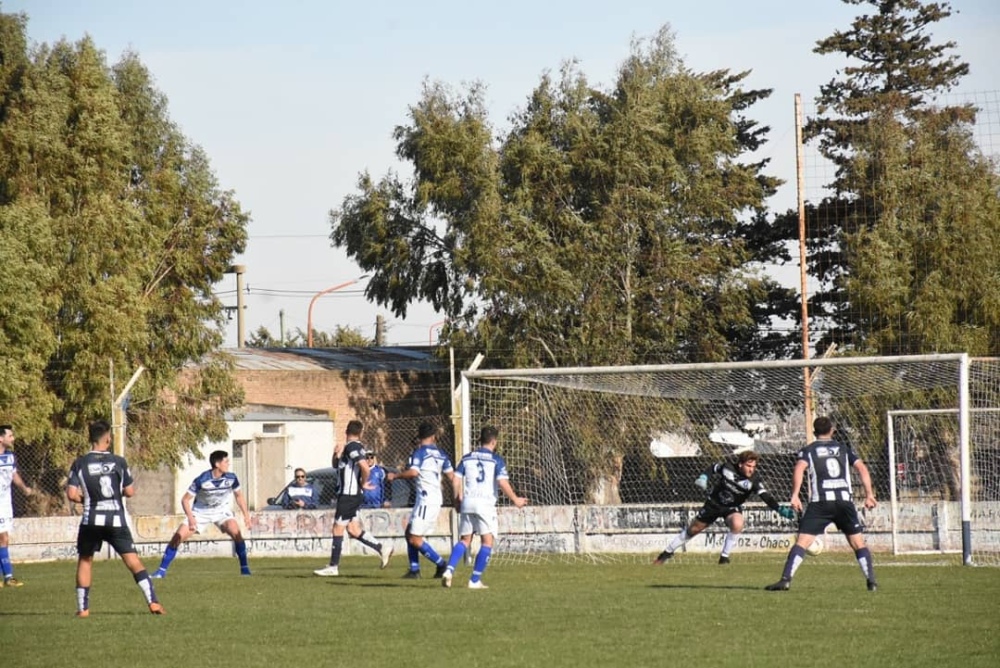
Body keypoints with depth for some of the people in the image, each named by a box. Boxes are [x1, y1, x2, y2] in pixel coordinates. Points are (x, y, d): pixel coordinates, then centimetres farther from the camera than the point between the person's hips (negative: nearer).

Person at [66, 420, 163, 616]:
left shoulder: (80, 463, -1)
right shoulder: (119, 462, -1)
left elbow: (72, 494, -7)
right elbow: (130, 491, 3)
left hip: (91, 521, 0)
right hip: (117, 521, 0)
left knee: (85, 561, 16)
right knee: (133, 560, 2)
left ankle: (83, 608, 13)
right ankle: (153, 601, -7)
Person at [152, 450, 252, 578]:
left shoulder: (231, 478, -18)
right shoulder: (201, 480, -26)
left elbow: (239, 495, 2)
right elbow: (185, 499, -17)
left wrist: (246, 514, -5)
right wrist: (190, 517, -29)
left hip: (221, 510, 1)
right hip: (201, 512, -1)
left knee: (235, 532, -27)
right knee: (178, 536, -14)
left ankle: (244, 568, -15)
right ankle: (162, 570, -2)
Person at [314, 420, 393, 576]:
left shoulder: (351, 447, -15)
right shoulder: (357, 447, 14)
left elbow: (365, 468, -29)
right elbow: (336, 466, 26)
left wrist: (364, 483, -12)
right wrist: (336, 456, 4)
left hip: (349, 495, -9)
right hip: (354, 495, 10)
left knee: (338, 529, -3)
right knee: (353, 530, 12)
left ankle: (333, 566, 2)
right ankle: (382, 548, 12)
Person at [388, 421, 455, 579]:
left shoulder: (419, 452, -8)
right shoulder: (440, 453, 12)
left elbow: (413, 472, -22)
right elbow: (451, 476, 10)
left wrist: (395, 476, -8)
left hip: (426, 500, -8)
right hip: (436, 499, 8)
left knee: (415, 539, -8)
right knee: (410, 533, 15)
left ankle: (441, 564, -7)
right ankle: (414, 570, 15)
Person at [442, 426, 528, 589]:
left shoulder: (467, 458, 12)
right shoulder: (496, 460, -1)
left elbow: (456, 480, 9)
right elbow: (503, 483, -11)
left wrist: (459, 499, 23)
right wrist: (515, 500, 1)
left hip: (467, 502, 5)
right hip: (485, 503, -5)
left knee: (464, 540, 13)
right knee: (487, 542, 0)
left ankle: (449, 570, -6)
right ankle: (475, 580, -6)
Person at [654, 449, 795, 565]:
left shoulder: (753, 480, -25)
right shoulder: (727, 468, -22)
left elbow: (766, 496, -34)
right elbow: (713, 468, -1)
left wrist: (780, 509, -47)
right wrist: (704, 477, -18)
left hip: (733, 508, -1)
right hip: (714, 503, 1)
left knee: (737, 525, -34)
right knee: (693, 529, 12)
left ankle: (725, 556, -15)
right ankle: (668, 552, 32)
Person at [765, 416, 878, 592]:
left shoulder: (808, 450, 12)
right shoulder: (844, 448, 19)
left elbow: (799, 468, -8)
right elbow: (862, 468, 8)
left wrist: (795, 495, -12)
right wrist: (869, 494, 7)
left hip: (820, 502, -2)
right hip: (844, 501, 2)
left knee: (802, 542, -6)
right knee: (858, 543, 13)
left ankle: (786, 580, -19)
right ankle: (871, 581, 5)